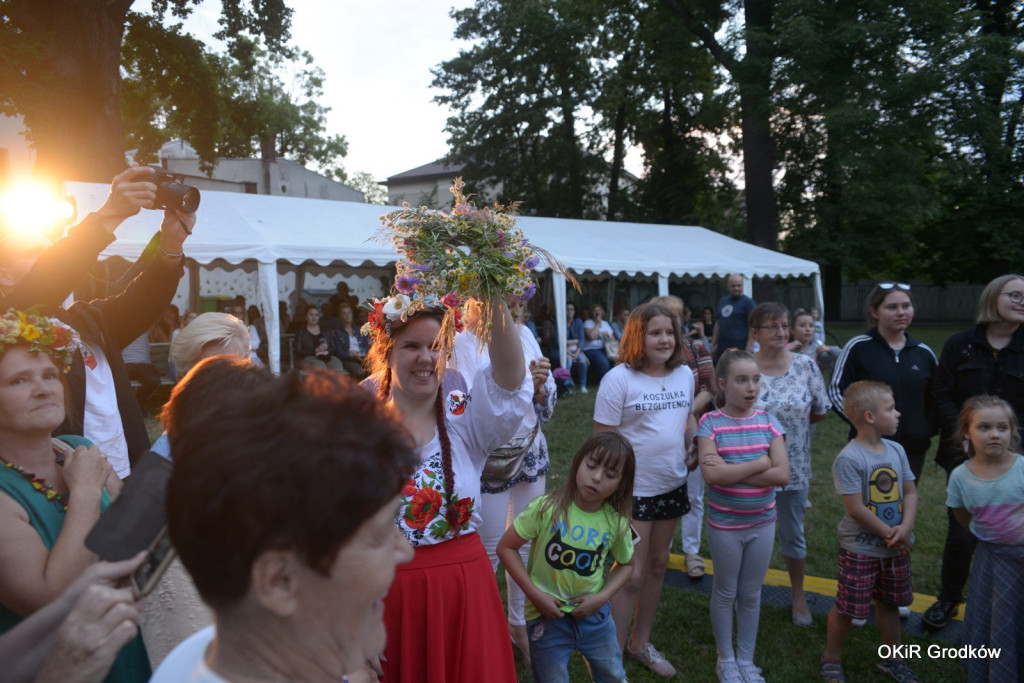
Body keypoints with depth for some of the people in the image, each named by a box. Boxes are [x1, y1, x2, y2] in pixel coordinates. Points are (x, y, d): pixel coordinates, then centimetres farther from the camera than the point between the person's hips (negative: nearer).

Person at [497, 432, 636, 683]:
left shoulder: (616, 521, -10)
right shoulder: (547, 508, -20)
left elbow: (625, 564, 8)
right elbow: (506, 548, -13)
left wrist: (603, 596, -7)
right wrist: (535, 594, -17)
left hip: (594, 614, 3)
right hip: (547, 615, -3)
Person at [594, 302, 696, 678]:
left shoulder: (684, 374, 1)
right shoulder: (619, 379, -16)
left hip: (671, 486, 6)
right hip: (632, 489, -6)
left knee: (658, 565, 18)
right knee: (631, 575, -1)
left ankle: (641, 643, 37)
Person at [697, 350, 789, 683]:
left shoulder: (768, 422, -4)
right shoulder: (711, 422, -13)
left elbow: (782, 474, -13)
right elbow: (712, 475, -24)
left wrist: (731, 470, -20)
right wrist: (760, 462, -19)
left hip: (763, 524, 3)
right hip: (724, 525, -3)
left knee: (751, 594, 16)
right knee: (725, 592, 13)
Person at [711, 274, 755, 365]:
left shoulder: (747, 302, -3)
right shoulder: (722, 301, 16)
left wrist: (748, 349, -16)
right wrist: (713, 345, 16)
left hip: (739, 349, -6)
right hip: (721, 349, 6)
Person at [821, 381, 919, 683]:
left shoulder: (896, 450, 0)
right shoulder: (849, 459, -22)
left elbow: (910, 492, 2)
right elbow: (856, 508, -21)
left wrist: (906, 528, -14)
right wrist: (890, 534, -14)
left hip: (896, 547, 6)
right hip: (860, 549, -6)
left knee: (889, 602, 21)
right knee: (847, 607, 5)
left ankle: (892, 658, 39)